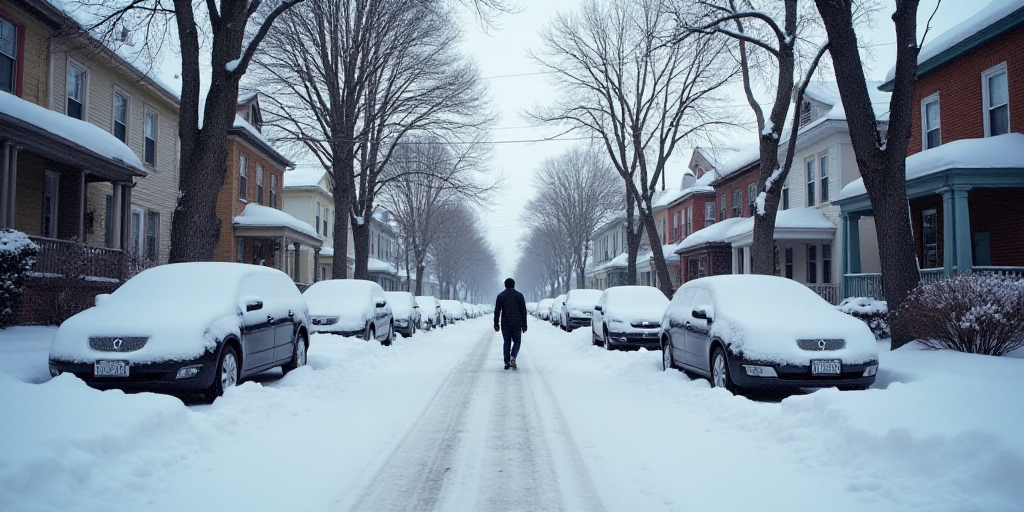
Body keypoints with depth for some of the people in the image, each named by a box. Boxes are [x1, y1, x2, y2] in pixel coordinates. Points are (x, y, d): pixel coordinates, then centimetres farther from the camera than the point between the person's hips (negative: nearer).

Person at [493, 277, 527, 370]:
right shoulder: (519, 295, 3)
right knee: (517, 341, 10)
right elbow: (523, 311, 1)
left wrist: (496, 324, 1)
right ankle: (513, 357, -15)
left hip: (505, 324, 1)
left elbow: (497, 311, -1)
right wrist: (524, 325, 5)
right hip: (517, 323, -1)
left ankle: (507, 363, 4)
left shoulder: (500, 296, 4)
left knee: (507, 342, 9)